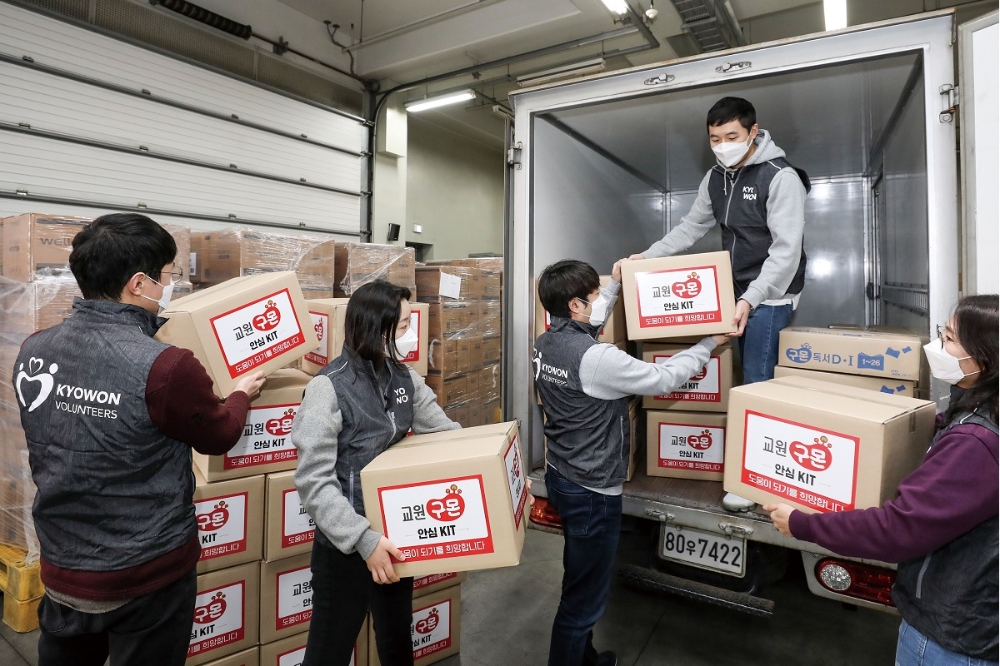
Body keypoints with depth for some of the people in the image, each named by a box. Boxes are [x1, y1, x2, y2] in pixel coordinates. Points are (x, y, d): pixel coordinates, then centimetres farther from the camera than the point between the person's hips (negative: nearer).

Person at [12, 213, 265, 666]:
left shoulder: (33, 352, -7)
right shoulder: (164, 368, -28)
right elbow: (220, 437, -10)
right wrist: (242, 393, 9)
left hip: (60, 570, 6)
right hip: (145, 578, -5)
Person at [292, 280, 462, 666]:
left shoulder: (404, 378, -1)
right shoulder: (330, 388, -20)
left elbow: (445, 431, 0)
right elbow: (314, 481, -23)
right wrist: (363, 539, -30)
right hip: (345, 545, -5)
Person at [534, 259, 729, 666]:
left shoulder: (545, 344, -1)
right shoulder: (597, 359, -28)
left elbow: (587, 328, 20)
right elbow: (663, 379, -17)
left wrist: (615, 284, 24)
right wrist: (710, 344, -2)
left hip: (560, 477, 10)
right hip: (592, 492, -9)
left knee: (581, 582, 27)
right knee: (584, 597, 9)